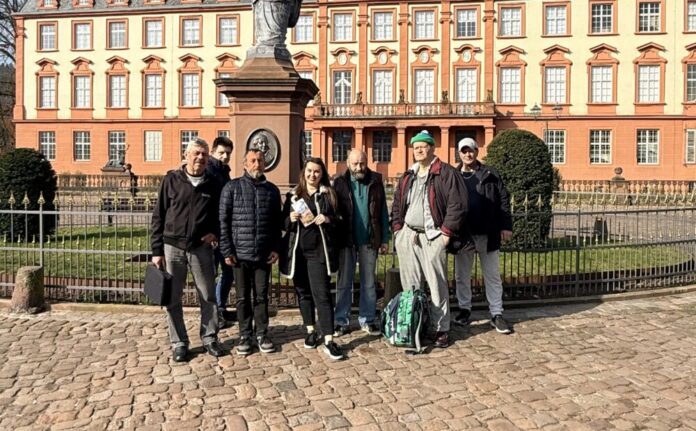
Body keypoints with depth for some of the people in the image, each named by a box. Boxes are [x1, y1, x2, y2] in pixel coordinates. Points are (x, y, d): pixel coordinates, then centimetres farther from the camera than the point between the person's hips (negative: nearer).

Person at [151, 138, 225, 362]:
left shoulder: (213, 185, 3)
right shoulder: (171, 180, -1)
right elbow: (158, 216, -1)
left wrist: (215, 232, -5)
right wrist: (157, 251, -4)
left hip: (201, 248, 1)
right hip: (173, 247, -1)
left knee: (208, 296, 8)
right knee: (172, 298, 6)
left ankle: (209, 338, 25)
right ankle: (179, 343, 21)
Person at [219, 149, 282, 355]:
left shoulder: (272, 190, 7)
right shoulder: (232, 187, -1)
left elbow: (277, 223, 9)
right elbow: (223, 221, -3)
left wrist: (276, 248, 1)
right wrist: (226, 251, -8)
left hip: (264, 254, 2)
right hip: (240, 253, -2)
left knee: (261, 296, 9)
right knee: (243, 297, 8)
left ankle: (261, 334, 21)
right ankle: (245, 335, 21)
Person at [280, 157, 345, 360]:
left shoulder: (328, 194, 6)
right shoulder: (293, 195, 10)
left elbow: (340, 221, 6)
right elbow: (283, 223, 12)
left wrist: (328, 219, -14)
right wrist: (290, 218, -10)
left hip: (319, 251, -3)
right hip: (297, 251, 3)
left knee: (322, 294, -8)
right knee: (303, 292, 11)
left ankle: (328, 340, -6)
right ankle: (311, 331, 27)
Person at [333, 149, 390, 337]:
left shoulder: (375, 181, 2)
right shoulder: (340, 182, -1)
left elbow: (383, 211, 4)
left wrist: (385, 239, 1)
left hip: (369, 240, 1)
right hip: (346, 240, -1)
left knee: (368, 282, 10)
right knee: (344, 282, 6)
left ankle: (367, 319, 20)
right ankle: (342, 322, 15)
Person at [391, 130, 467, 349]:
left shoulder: (446, 173, -4)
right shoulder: (407, 176, 18)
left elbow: (457, 205, -10)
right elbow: (397, 204, 22)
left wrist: (446, 232, -13)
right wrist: (397, 228, 10)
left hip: (432, 237, -6)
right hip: (407, 236, 6)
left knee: (437, 284, -3)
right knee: (410, 284, 11)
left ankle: (441, 329, 7)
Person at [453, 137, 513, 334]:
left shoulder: (490, 174, 2)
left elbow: (503, 200, 1)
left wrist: (505, 226, -6)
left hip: (487, 234, -1)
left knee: (493, 276, 6)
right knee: (462, 276, 12)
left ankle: (496, 314, 15)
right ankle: (464, 309, 27)